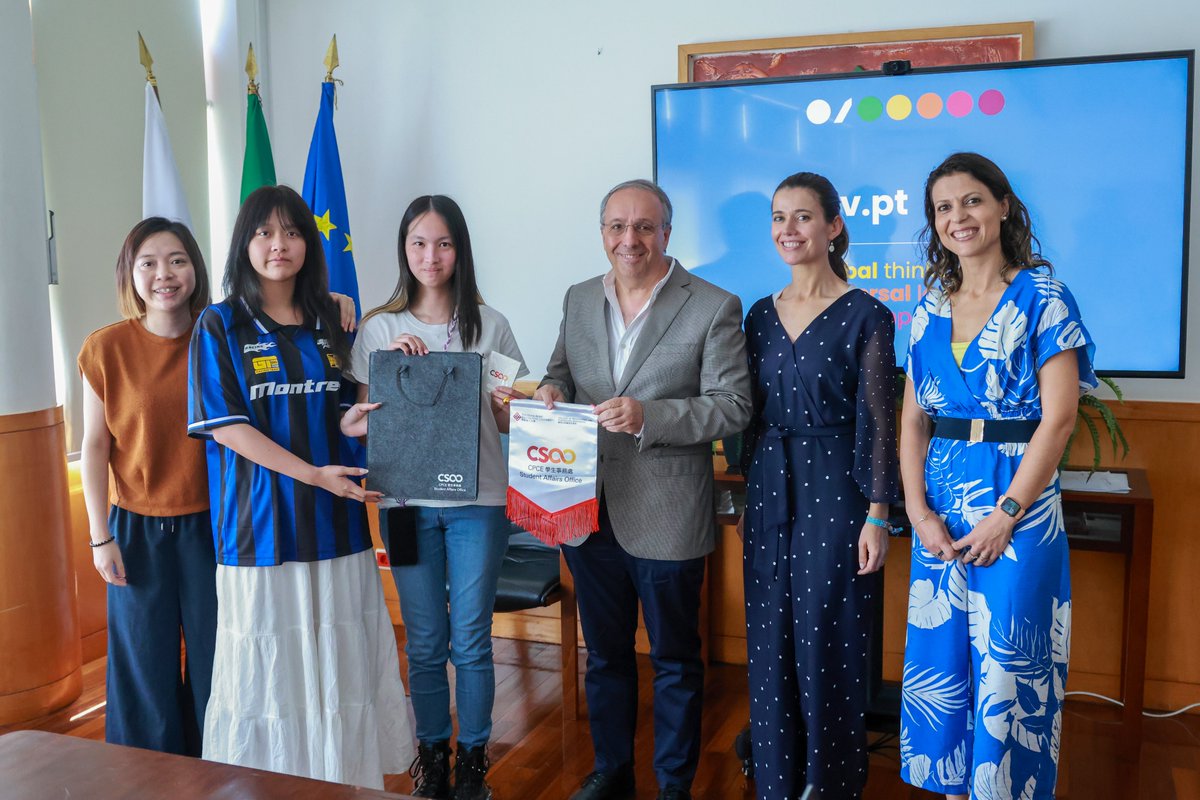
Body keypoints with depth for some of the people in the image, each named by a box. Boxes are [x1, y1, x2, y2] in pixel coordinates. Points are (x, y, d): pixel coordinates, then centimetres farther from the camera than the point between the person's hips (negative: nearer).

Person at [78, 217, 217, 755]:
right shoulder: (107, 347, -4)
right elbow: (94, 446, -2)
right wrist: (100, 535, -3)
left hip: (209, 524, 1)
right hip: (137, 529, 0)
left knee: (214, 660, 10)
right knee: (146, 664, 10)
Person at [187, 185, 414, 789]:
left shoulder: (328, 324, 12)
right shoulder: (221, 325, -1)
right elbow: (224, 424, -8)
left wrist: (350, 422, -6)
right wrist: (311, 473, -16)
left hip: (334, 516, 4)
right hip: (262, 520, -4)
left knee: (340, 656, 8)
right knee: (269, 658, 2)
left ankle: (345, 775, 22)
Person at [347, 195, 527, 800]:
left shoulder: (489, 325, 4)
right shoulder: (380, 329, 4)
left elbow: (507, 421, 7)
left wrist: (511, 404, -16)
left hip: (478, 500, 0)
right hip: (407, 500, 1)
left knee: (471, 640, 4)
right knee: (424, 642, 9)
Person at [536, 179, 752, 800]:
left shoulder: (714, 308, -10)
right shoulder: (579, 300, 7)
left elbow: (731, 406, -13)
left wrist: (646, 416, -26)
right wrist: (552, 390, -7)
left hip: (666, 517, -5)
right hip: (588, 510, 5)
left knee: (675, 660, 12)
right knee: (604, 653, 20)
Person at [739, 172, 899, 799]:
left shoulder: (865, 315, -7)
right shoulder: (761, 315, 9)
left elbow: (877, 420, -8)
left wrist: (877, 514, -11)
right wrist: (748, 498, 14)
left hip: (834, 489, -5)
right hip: (769, 489, 5)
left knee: (827, 641, 2)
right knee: (770, 642, 11)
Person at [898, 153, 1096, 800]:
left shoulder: (1042, 298, -5)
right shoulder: (930, 308, 9)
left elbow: (1058, 418, -11)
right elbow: (913, 419, 7)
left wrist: (1005, 515, -15)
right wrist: (917, 510, -5)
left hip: (1018, 501, -5)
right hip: (941, 506, 5)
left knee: (1008, 661, 2)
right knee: (940, 657, 10)